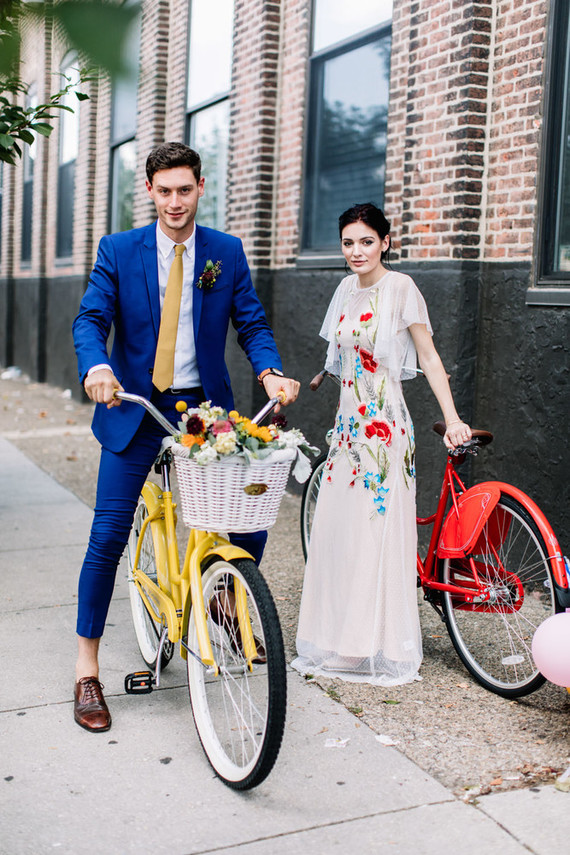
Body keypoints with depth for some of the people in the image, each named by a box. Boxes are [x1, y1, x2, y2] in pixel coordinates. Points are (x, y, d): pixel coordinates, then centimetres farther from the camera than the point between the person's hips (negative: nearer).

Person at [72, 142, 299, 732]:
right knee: (107, 538, -4)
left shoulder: (227, 252, 4)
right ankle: (87, 670, 11)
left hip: (206, 406, 2)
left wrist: (270, 371, -18)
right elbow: (89, 319, -8)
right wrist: (96, 367, -30)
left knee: (251, 522, -2)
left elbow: (251, 324, 3)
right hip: (135, 407, -1)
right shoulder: (118, 250, 0)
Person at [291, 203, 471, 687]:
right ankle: (339, 642, 23)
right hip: (348, 423, 7)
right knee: (335, 531, 9)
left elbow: (429, 357, -10)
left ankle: (383, 650, 11)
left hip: (383, 426, -7)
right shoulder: (348, 289, 12)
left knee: (378, 530, -3)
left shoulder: (400, 288, -9)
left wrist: (452, 419, -17)